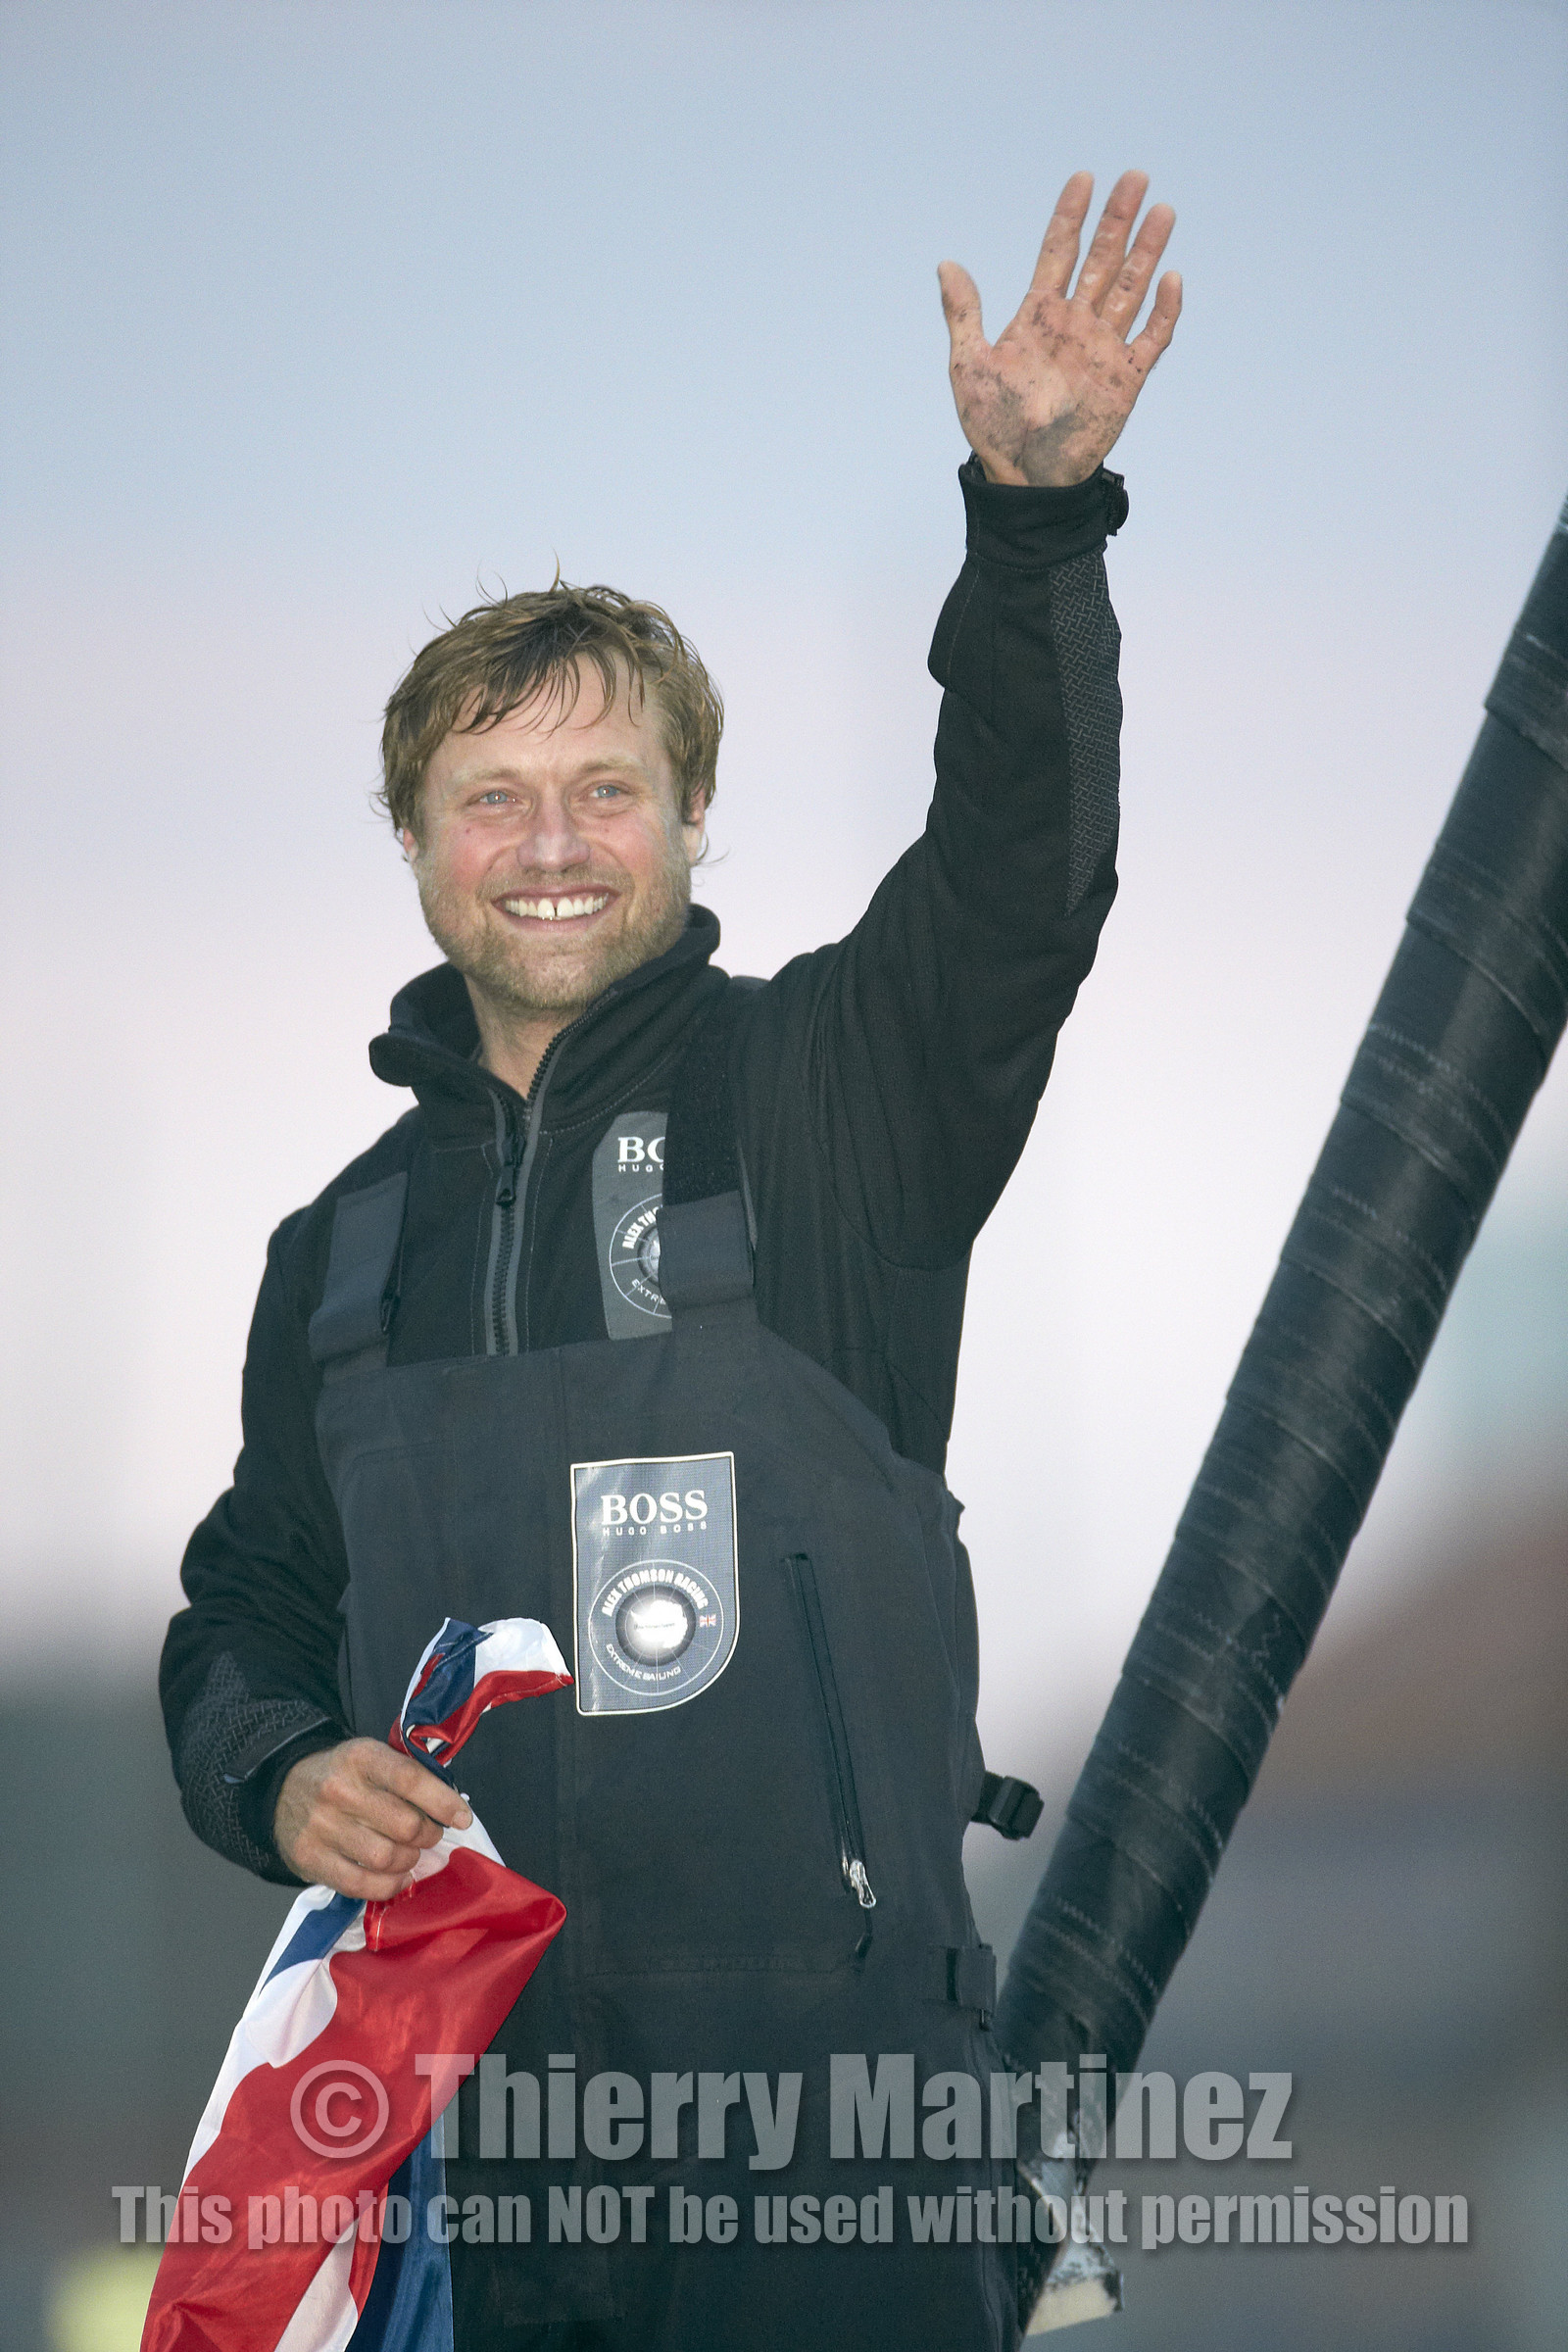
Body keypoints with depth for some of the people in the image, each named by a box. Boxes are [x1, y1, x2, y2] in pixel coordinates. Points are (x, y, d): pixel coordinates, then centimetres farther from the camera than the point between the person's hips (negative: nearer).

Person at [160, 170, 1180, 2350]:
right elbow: (248, 1609, 24)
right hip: (465, 2112, 4)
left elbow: (1017, 879, -16)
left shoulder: (822, 1094, 3)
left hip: (828, 2089, -4)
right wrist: (280, 1776, 0)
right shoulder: (344, 1249, 17)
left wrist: (1038, 514, -31)